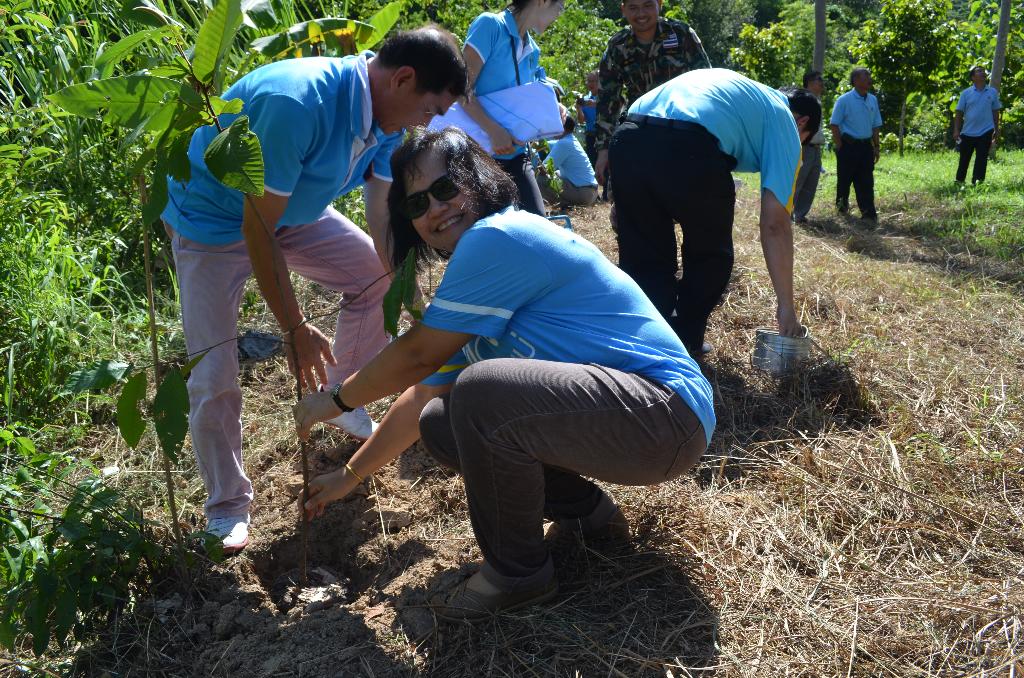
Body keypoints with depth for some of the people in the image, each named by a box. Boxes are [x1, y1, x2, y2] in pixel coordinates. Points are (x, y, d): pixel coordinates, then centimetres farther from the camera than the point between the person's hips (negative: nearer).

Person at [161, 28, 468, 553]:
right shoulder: (295, 102, -39)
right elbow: (257, 227, -34)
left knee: (376, 273, 6)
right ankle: (227, 508, 10)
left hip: (293, 210, 7)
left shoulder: (386, 119, -14)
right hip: (214, 221, -7)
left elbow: (385, 217, -8)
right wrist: (295, 330, -29)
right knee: (213, 379, -11)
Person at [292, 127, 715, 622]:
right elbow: (423, 393, 18)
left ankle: (517, 572, -7)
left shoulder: (497, 236, -16)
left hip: (668, 413, -10)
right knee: (439, 425, 8)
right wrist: (349, 476, 21)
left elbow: (417, 356, -13)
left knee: (480, 392, -31)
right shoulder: (471, 288, 14)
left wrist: (335, 398, 3)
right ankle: (586, 511, 15)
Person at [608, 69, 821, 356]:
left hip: (627, 141, 5)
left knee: (644, 261, 18)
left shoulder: (734, 85, 40)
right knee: (710, 258, 21)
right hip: (687, 152, -5)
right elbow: (775, 224, 13)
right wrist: (786, 306, 18)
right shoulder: (784, 121, 21)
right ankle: (683, 345, 26)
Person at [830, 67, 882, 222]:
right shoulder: (844, 100, -7)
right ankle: (842, 207, 22)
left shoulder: (873, 100, 10)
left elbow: (876, 126, 15)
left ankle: (869, 213, 4)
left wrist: (876, 147, 11)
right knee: (845, 179, 5)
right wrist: (840, 147, -11)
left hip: (866, 146, 5)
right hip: (848, 145, -5)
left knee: (866, 181, 3)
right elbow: (834, 125, -8)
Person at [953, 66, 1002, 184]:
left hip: (985, 132, 1)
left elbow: (995, 112, 11)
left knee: (981, 160, 0)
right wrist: (956, 130, -6)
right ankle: (959, 182, 20)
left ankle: (977, 183, 2)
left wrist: (996, 130, 9)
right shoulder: (966, 93, 0)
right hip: (967, 132, -1)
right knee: (964, 159, 9)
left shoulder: (993, 92, 5)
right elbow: (959, 113, 0)